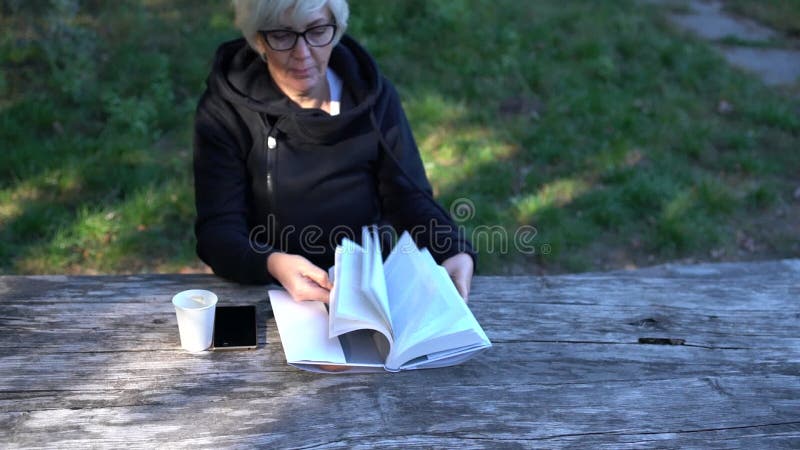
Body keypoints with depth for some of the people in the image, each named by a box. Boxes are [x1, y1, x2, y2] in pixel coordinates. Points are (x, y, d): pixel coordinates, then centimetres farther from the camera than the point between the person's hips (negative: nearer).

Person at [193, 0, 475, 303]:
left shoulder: (373, 95, -4)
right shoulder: (226, 109, -11)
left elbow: (409, 197, -2)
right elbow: (218, 229, -15)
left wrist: (456, 253, -21)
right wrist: (272, 264, -36)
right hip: (268, 294, 0)